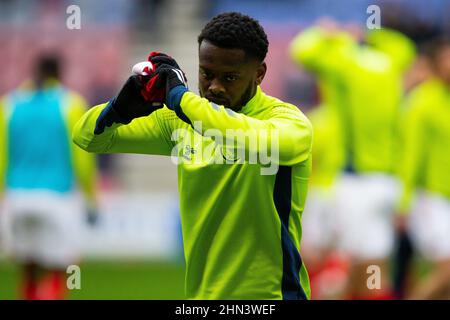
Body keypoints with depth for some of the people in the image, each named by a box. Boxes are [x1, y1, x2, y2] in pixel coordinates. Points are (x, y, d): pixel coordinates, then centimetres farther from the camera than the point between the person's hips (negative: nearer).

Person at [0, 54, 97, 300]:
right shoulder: (71, 104, -4)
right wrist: (91, 201, 3)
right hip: (58, 198, -3)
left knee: (29, 272, 18)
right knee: (55, 277, 0)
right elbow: (82, 158, -6)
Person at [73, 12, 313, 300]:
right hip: (201, 291, 5)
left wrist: (180, 95, -28)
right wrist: (120, 110, -15)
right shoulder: (180, 117, 3)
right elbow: (89, 137, 7)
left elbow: (257, 141, -38)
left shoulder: (287, 120, -14)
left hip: (268, 292, -5)